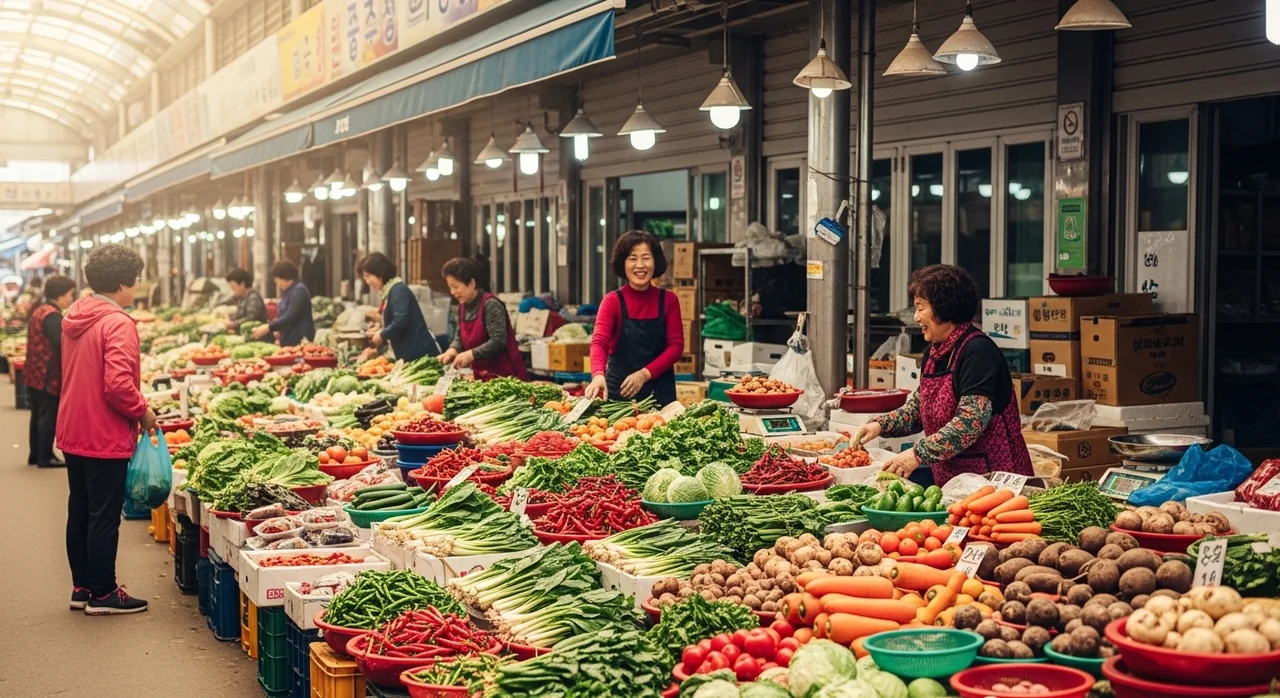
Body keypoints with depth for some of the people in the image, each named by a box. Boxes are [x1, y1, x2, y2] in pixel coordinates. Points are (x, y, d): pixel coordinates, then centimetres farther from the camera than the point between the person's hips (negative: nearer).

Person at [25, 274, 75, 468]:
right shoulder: (53, 316, -19)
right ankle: (45, 457, 2)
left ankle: (35, 454, 23)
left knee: (38, 414, 16)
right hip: (49, 376, -10)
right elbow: (62, 345, -23)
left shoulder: (39, 311, 14)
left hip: (35, 373, 10)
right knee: (49, 416, -2)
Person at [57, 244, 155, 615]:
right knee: (104, 516, 1)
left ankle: (82, 587, 25)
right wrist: (143, 411, -10)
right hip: (105, 437, -9)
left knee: (79, 511, 16)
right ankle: (102, 593, 9)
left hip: (73, 433, 9)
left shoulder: (74, 318, 9)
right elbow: (118, 384, -27)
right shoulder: (118, 323, -19)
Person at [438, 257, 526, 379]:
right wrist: (453, 350, -10)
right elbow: (459, 337, 12)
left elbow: (498, 341, -22)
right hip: (482, 375, 7)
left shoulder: (490, 305, -16)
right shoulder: (462, 306, 9)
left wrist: (471, 354, -28)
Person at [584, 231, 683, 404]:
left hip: (659, 391, 1)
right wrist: (599, 375, -38)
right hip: (620, 391, -1)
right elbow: (599, 341, -18)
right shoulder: (613, 301, -4)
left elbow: (676, 345, -3)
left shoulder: (668, 300, 1)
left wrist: (645, 374, -18)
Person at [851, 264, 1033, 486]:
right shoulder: (935, 352, 12)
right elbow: (918, 409, 19)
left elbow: (970, 422, -24)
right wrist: (881, 425, 2)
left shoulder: (977, 351, -15)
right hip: (948, 474, 7)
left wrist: (919, 455, -27)